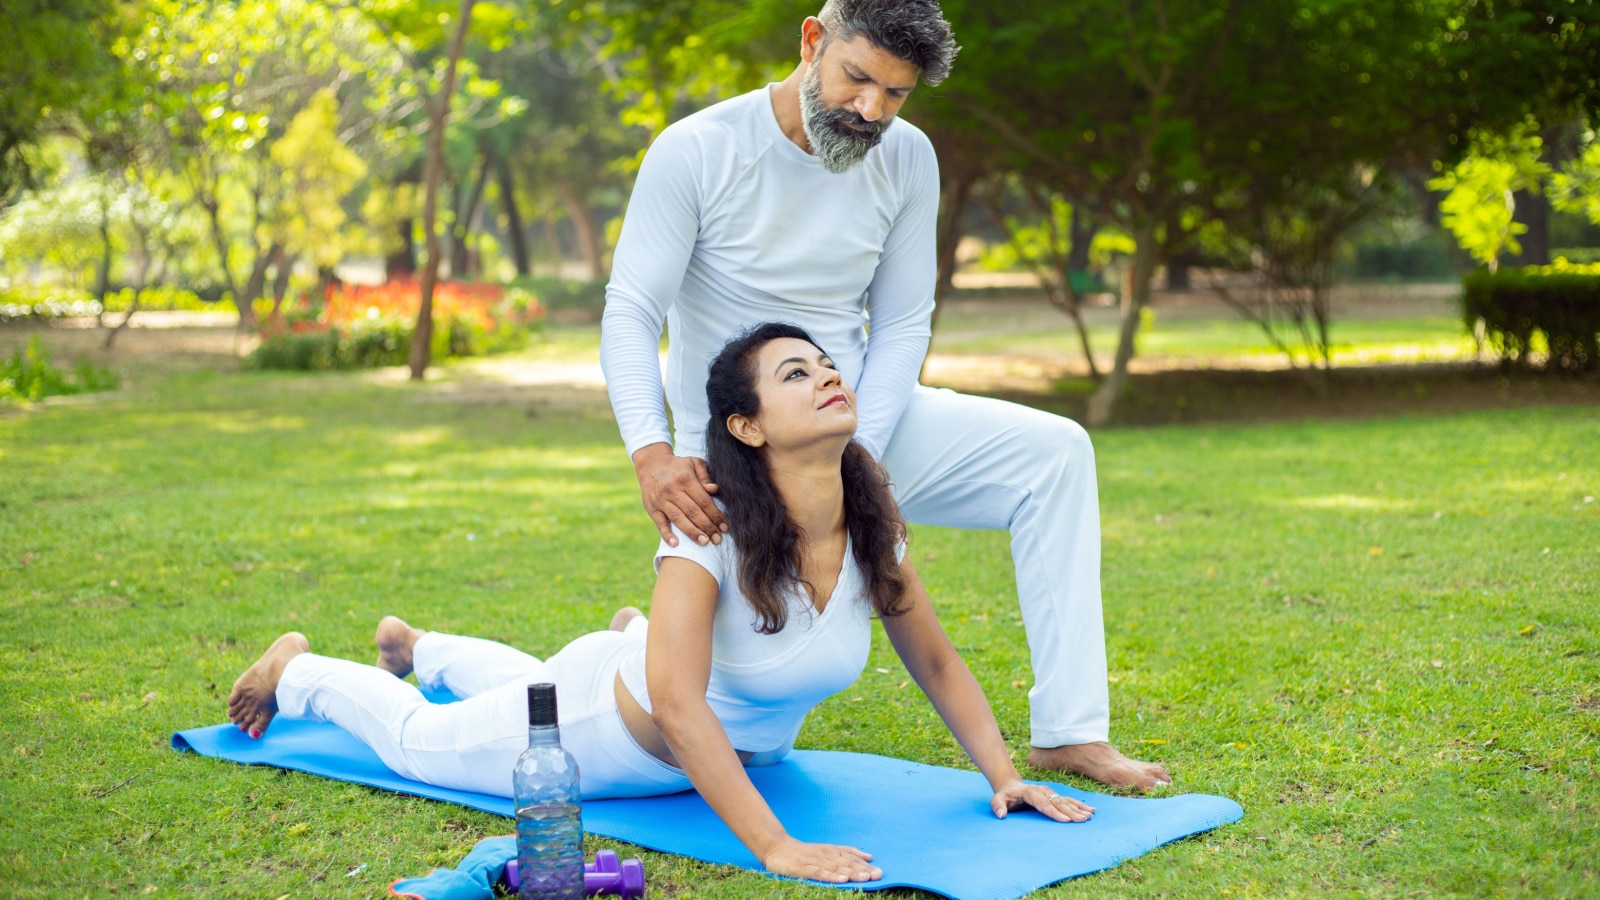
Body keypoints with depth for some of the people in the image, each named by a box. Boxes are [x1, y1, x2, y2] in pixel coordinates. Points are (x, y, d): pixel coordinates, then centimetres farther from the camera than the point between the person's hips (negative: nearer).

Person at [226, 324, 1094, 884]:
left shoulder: (873, 534, -21)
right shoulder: (710, 534, -40)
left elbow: (937, 663, -7)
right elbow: (675, 703, -47)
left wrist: (1005, 777, -16)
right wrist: (776, 848, -52)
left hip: (746, 745, 6)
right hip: (611, 727, -6)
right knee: (417, 739, 17)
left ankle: (423, 648, 62)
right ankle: (298, 669, 45)